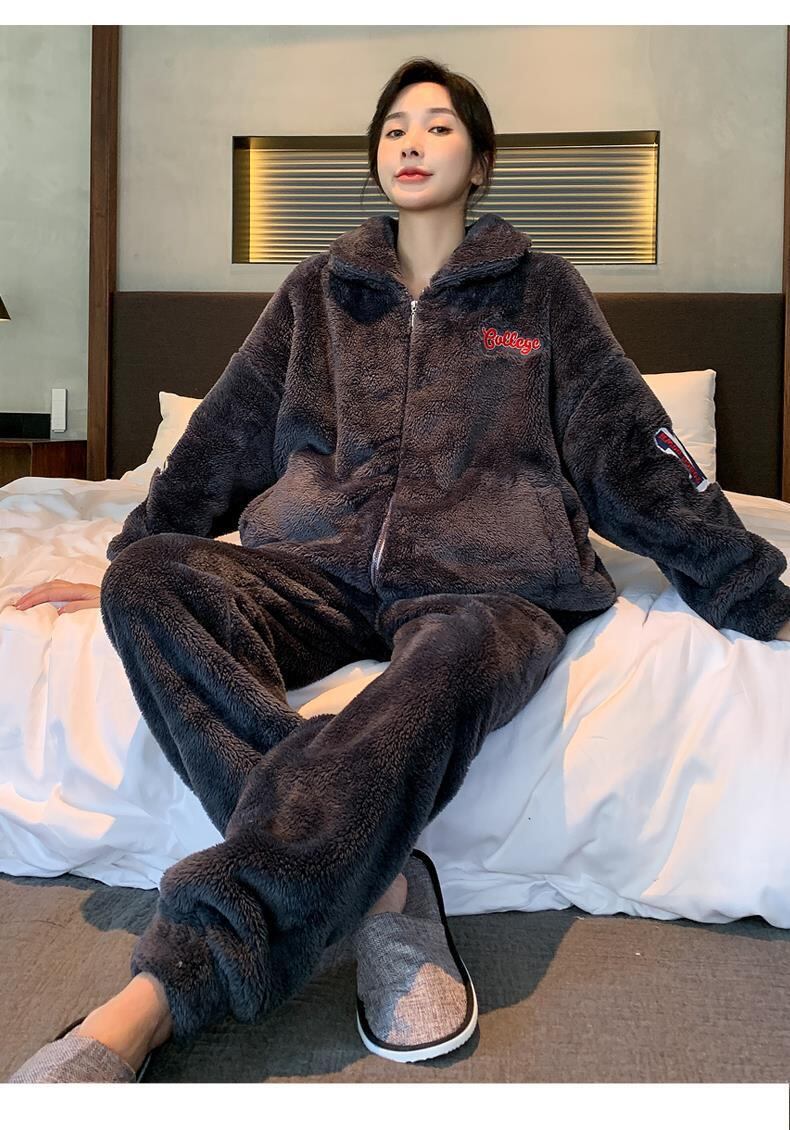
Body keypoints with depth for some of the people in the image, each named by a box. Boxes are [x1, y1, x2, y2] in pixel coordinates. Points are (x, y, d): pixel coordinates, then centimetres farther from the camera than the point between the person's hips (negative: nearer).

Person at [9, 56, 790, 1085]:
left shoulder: (540, 288, 15)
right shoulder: (318, 292, 20)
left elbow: (629, 449, 13)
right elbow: (224, 438, 22)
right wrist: (125, 563, 20)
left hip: (484, 580, -2)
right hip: (317, 568, 3)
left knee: (457, 654, -40)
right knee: (152, 581, -28)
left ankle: (154, 1002, -45)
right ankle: (378, 887, -33)